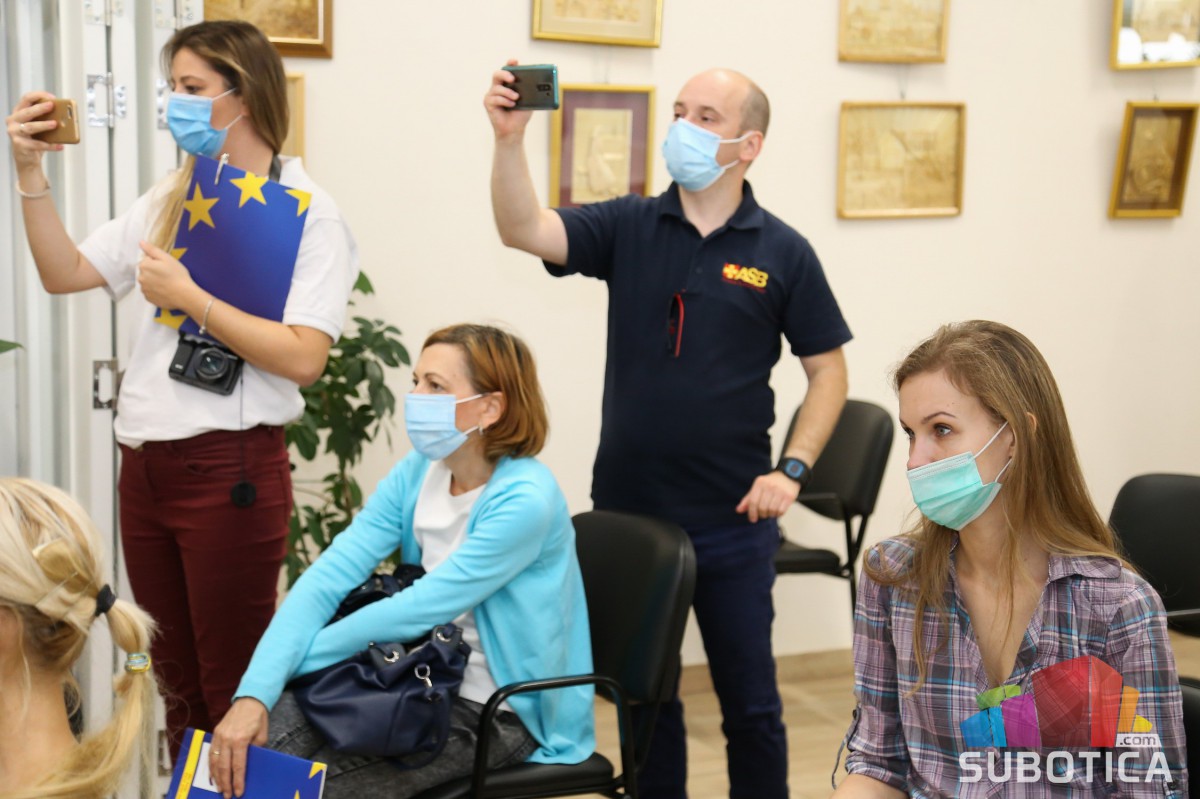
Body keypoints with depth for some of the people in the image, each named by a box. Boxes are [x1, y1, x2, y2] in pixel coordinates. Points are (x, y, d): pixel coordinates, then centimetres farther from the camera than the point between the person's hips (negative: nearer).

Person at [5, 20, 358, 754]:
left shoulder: (307, 213, -7)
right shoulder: (172, 200, 13)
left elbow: (302, 359, -18)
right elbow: (66, 274, 9)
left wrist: (188, 297, -16)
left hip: (230, 468, -6)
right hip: (146, 464, 7)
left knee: (234, 693, 4)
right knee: (178, 684, 16)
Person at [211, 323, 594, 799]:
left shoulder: (525, 500, -22)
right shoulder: (419, 473, -1)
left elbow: (414, 612, -22)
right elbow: (329, 577, -11)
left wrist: (292, 661, -14)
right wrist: (254, 692, -23)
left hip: (502, 712, -6)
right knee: (254, 742, -17)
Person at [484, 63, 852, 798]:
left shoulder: (782, 253, -2)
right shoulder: (628, 227, 2)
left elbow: (829, 371, 2)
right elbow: (525, 230, -13)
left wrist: (793, 469, -8)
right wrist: (510, 138, -27)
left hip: (732, 519, -2)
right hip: (626, 511, 2)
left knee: (749, 701, 9)